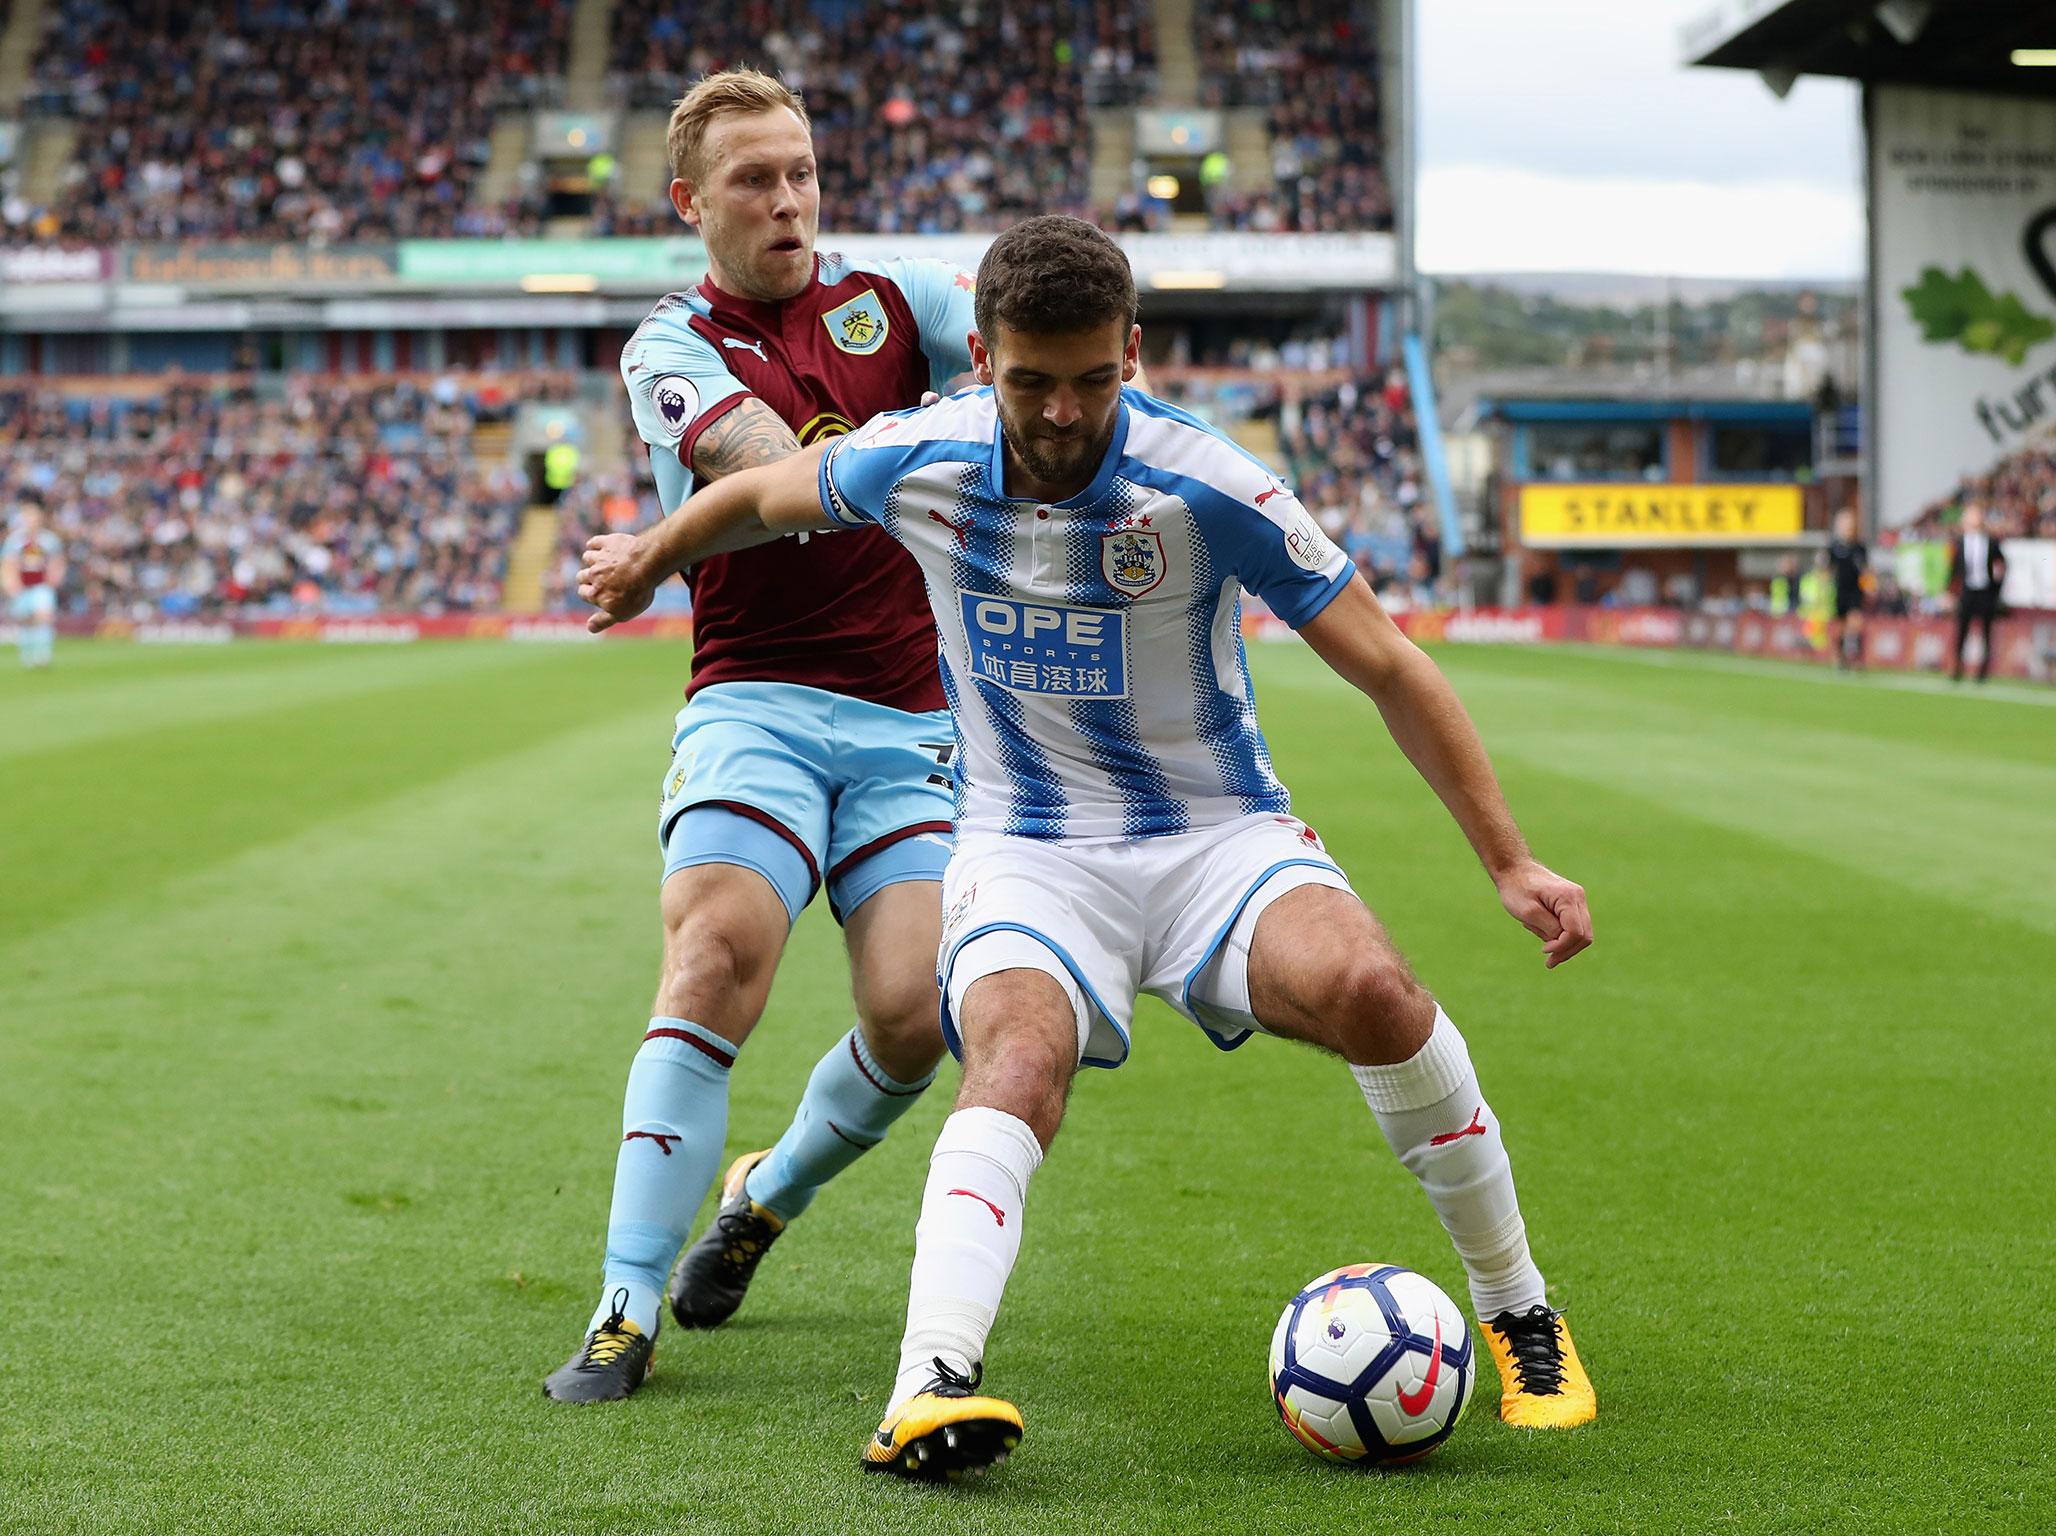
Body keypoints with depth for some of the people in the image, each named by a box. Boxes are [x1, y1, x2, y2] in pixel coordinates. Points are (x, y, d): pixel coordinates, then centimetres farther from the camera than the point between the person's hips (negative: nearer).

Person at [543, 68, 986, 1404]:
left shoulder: (886, 297, 11)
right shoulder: (671, 350, 2)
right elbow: (779, 467, -17)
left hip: (914, 720, 3)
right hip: (757, 703, -2)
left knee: (914, 1013, -13)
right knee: (717, 955, -26)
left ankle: (766, 1197, 19)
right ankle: (626, 1316, -21)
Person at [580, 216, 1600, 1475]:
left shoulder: (1204, 487, -17)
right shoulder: (918, 463, -8)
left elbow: (1387, 665, -11)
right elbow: (763, 498, 15)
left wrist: (1511, 862, -11)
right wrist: (646, 562, 31)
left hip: (1218, 831, -1)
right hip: (1026, 845, 1)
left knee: (1370, 989, -30)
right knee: (1019, 1060, -32)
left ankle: (1520, 1315, -11)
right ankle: (931, 1383, -47)